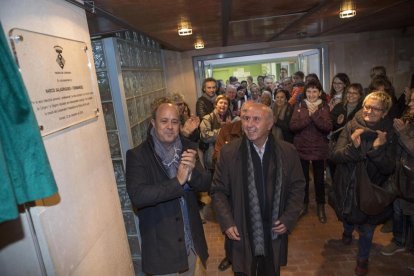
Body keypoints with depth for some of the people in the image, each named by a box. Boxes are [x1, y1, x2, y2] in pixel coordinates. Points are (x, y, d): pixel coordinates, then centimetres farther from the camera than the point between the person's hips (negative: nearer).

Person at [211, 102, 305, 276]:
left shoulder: (287, 152, -5)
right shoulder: (229, 152, -10)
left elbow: (297, 186, 3)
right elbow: (218, 190, -4)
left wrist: (288, 219, -6)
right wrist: (227, 222, -12)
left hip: (274, 235, 2)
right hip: (242, 235, -1)